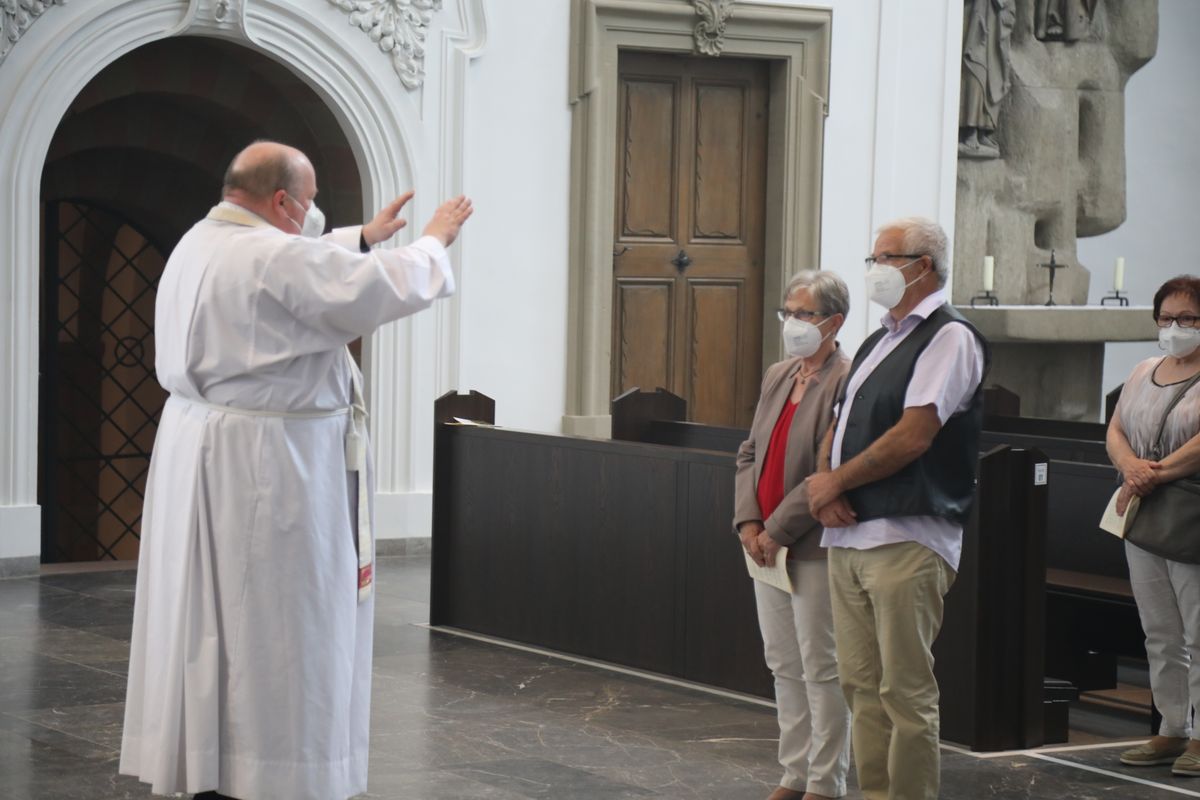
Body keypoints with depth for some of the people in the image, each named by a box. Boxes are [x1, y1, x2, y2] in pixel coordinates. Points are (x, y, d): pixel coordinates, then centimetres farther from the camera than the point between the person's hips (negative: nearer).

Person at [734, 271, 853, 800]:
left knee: (822, 669, -1)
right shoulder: (777, 377, 12)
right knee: (784, 667, 14)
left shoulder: (847, 382, -13)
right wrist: (748, 521, 0)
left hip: (814, 551, -8)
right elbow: (750, 453, 15)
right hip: (767, 545, 8)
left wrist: (777, 530, -17)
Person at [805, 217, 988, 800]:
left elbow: (913, 436, -16)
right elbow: (839, 428, 22)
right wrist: (824, 483, 0)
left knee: (905, 691, -7)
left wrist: (834, 482, -7)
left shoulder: (949, 337, -7)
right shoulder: (878, 342, 21)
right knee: (861, 685, 10)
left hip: (906, 540, -9)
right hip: (846, 536, 9)